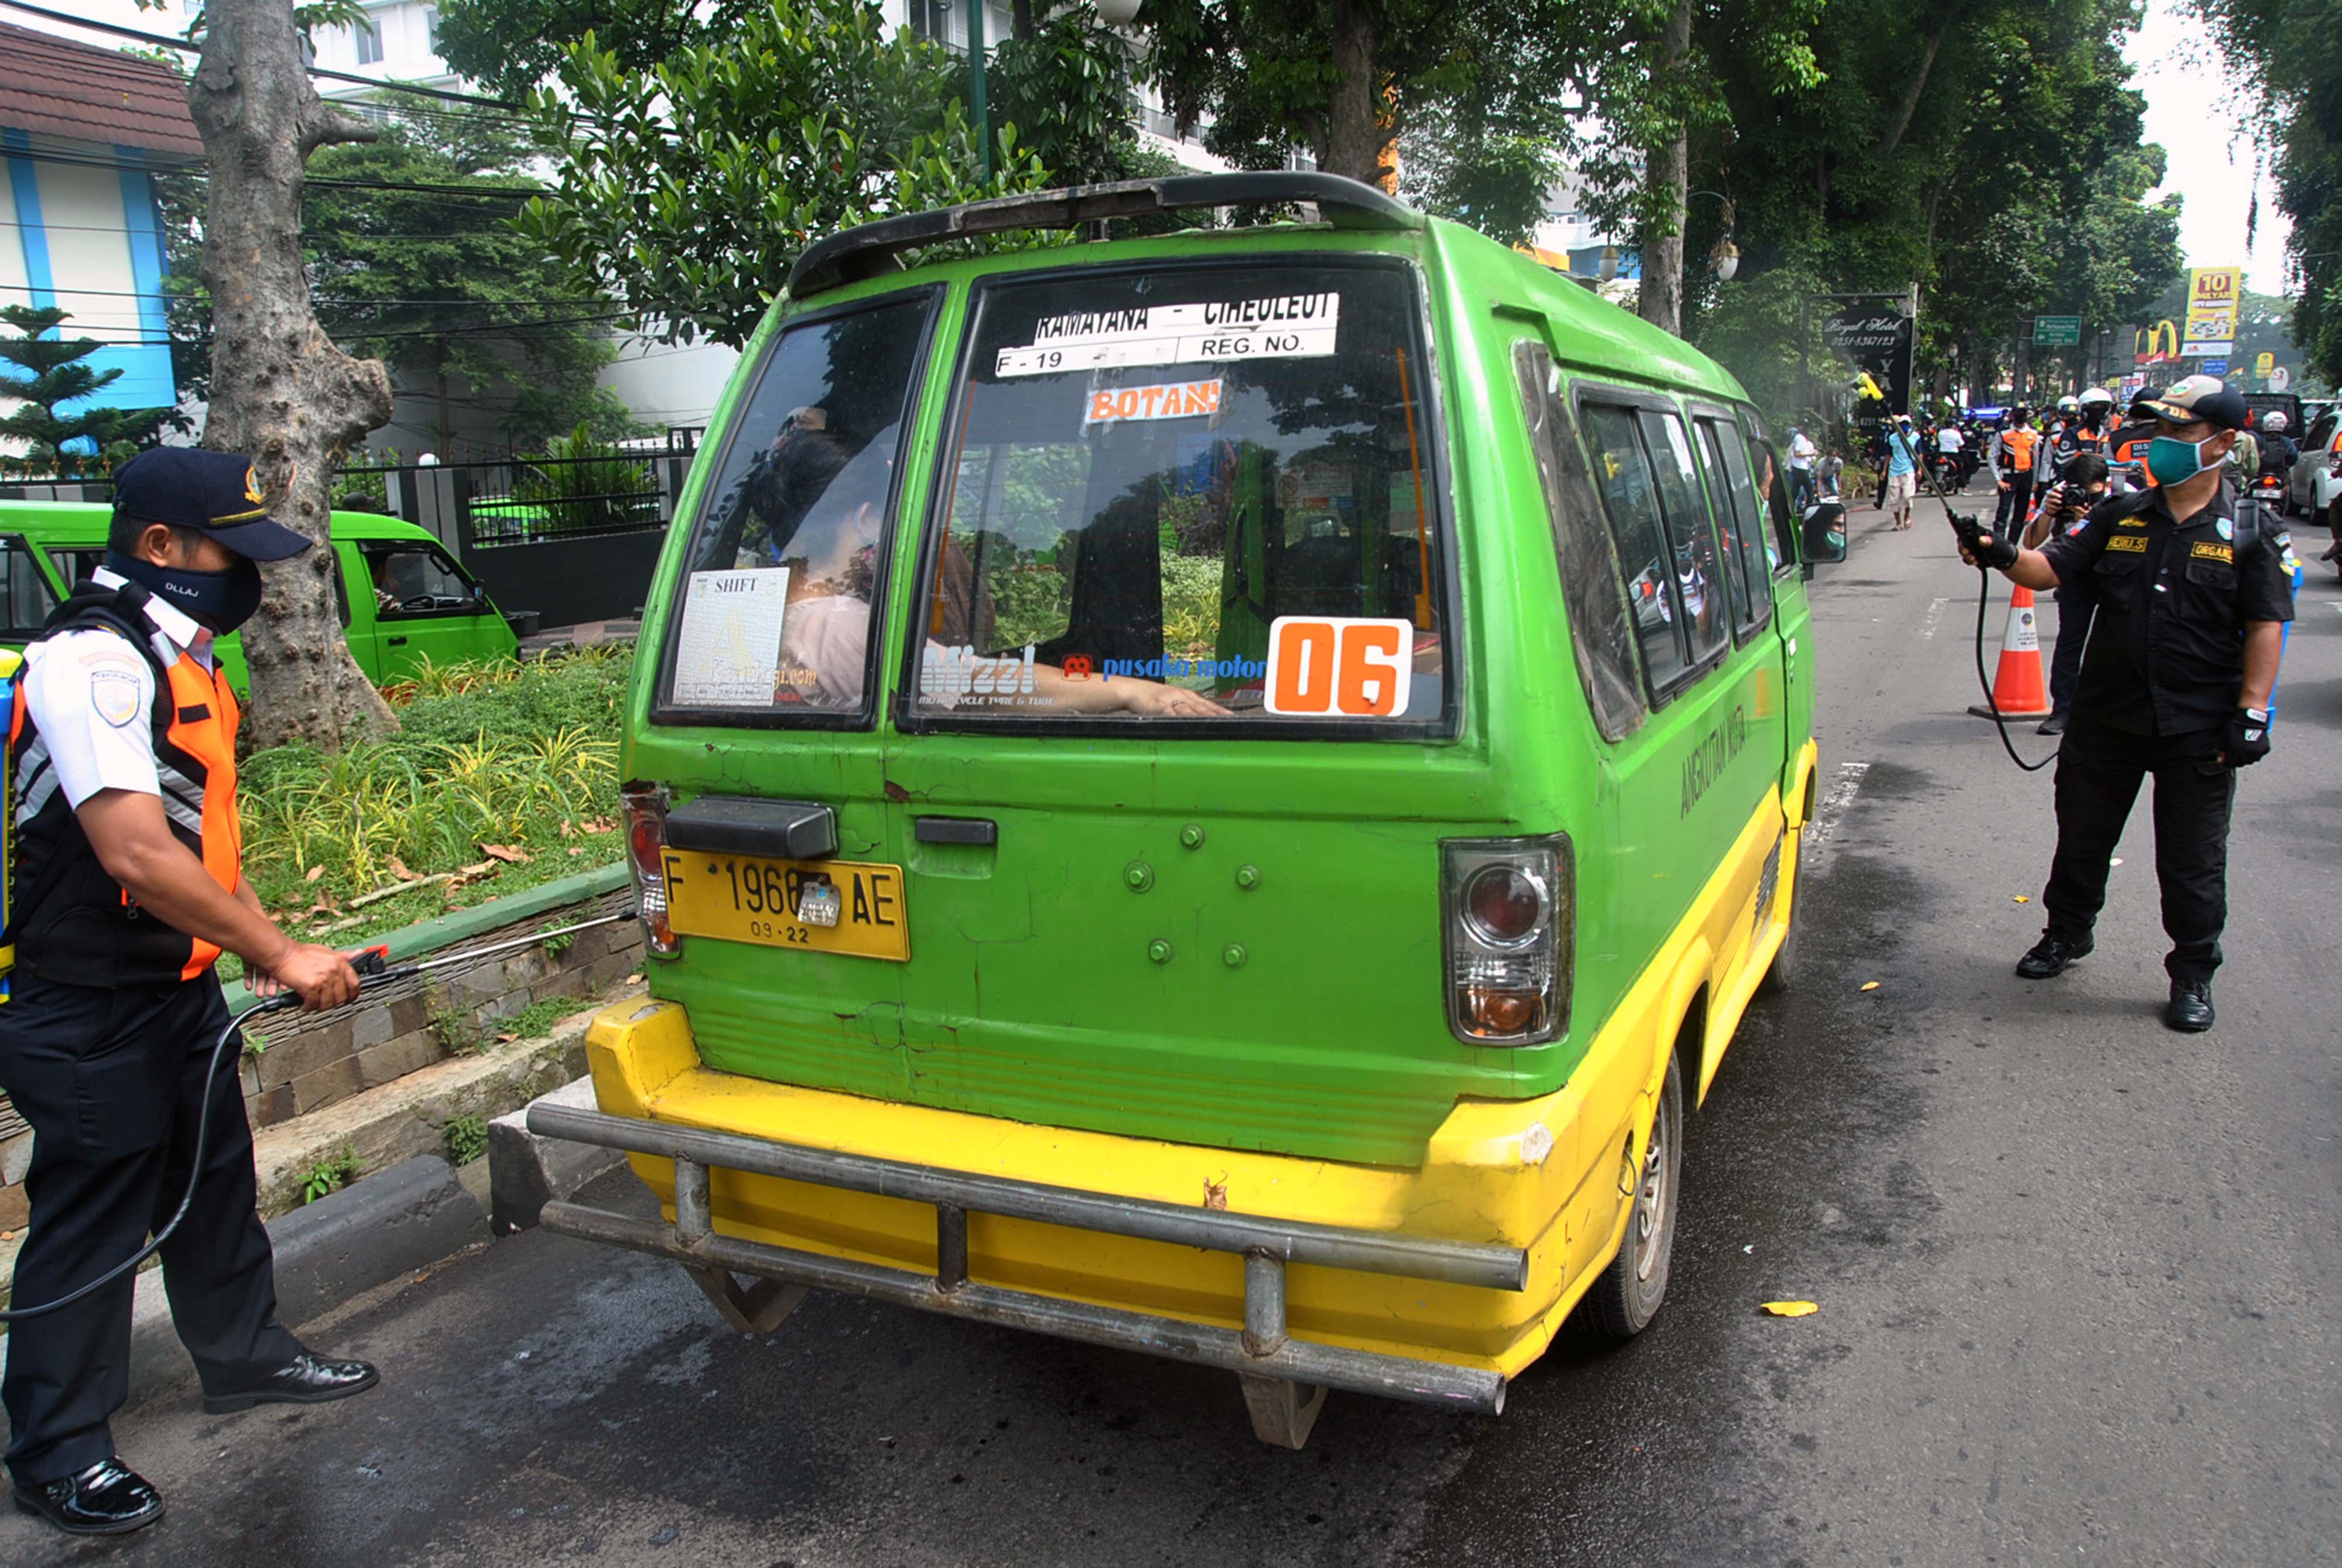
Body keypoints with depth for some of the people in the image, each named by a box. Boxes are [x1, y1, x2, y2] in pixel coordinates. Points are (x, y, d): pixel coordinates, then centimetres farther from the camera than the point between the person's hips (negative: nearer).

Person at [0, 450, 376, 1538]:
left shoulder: (175, 658, 11)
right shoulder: (92, 661, -22)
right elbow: (137, 852, -30)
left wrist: (259, 941, 10)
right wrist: (282, 954, -25)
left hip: (178, 987, 10)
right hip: (87, 1013, -9)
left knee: (214, 1183, 21)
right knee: (90, 1220, 3)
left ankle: (245, 1357, 39)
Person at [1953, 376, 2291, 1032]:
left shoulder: (2248, 532, -2)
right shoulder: (2120, 516, 5)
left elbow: (2266, 627, -4)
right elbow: (2051, 566, -3)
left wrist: (2252, 710, -11)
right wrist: (2004, 556, -24)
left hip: (2198, 729, -3)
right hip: (2107, 714, 3)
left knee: (2193, 859, 7)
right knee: (2083, 834, 16)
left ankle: (2193, 973, 22)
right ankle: (2067, 933, 36)